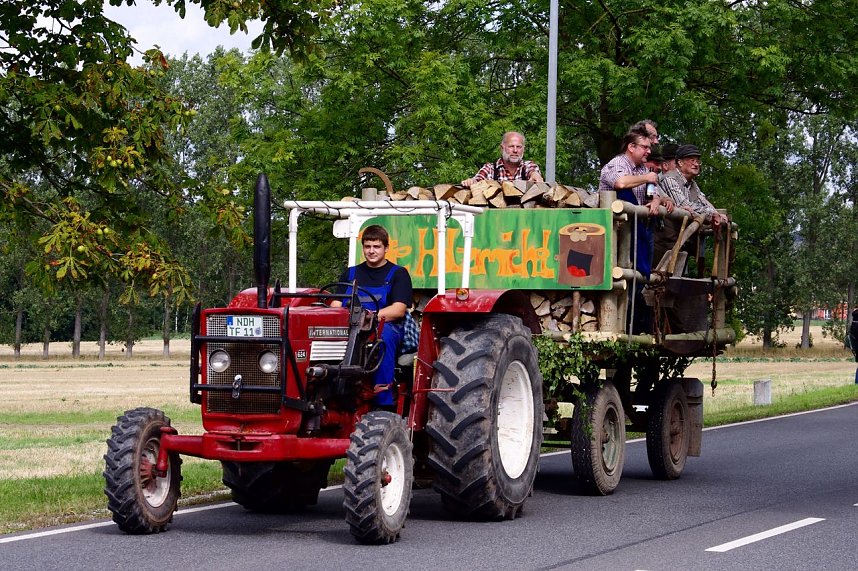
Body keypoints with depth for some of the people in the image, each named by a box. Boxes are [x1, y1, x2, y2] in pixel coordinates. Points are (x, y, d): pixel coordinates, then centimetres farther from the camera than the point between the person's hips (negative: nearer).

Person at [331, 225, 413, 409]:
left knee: (383, 333, -40)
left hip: (387, 327, -3)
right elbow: (335, 306, 13)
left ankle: (384, 399, -40)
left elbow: (398, 310, -4)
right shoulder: (350, 274, 23)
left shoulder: (398, 274, 11)